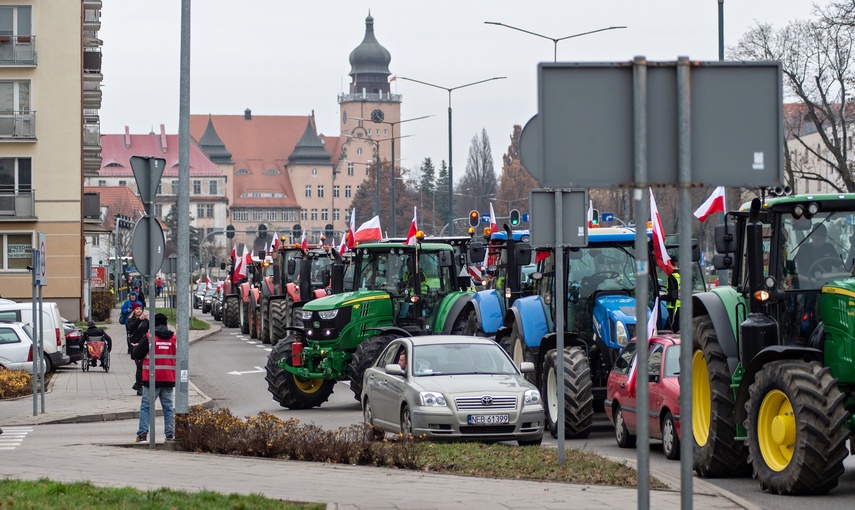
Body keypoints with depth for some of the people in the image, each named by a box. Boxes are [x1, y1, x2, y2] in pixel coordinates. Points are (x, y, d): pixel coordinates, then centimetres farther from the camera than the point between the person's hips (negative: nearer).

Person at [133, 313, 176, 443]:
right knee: (168, 407, 10)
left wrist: (136, 347, 18)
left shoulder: (149, 337, -7)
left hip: (152, 378, -3)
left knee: (145, 406, 3)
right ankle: (170, 434, 7)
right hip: (169, 379, 3)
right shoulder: (174, 338, 4)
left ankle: (142, 433, -6)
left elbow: (137, 355, -2)